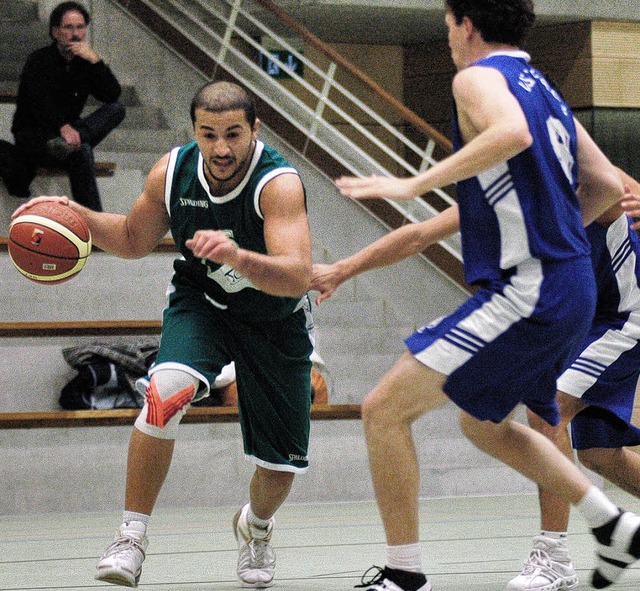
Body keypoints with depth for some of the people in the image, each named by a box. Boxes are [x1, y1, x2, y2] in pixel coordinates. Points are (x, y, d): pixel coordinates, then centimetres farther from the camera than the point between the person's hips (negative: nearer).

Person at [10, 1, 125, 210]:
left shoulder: (85, 61, 9)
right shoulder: (39, 61, -8)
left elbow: (113, 95, -6)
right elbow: (41, 105, -25)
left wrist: (95, 61, -19)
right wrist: (63, 127, -45)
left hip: (68, 132, 6)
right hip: (32, 136, -6)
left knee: (117, 109, -20)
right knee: (81, 150, -38)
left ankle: (66, 145, -45)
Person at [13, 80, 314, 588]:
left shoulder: (279, 183, -31)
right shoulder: (172, 172, -16)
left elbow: (298, 277, -43)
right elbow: (135, 239, 4)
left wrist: (237, 256, -61)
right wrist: (80, 216, -14)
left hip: (275, 318, -1)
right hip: (201, 301, 2)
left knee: (281, 465, 4)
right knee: (167, 389, -31)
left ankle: (256, 526, 42)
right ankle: (132, 535, -20)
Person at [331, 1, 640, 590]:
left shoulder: (478, 77, -7)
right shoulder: (545, 90, 19)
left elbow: (511, 132, -30)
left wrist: (415, 184, -28)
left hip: (526, 292, -10)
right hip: (571, 287, 10)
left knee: (384, 408, -7)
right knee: (484, 422, 28)